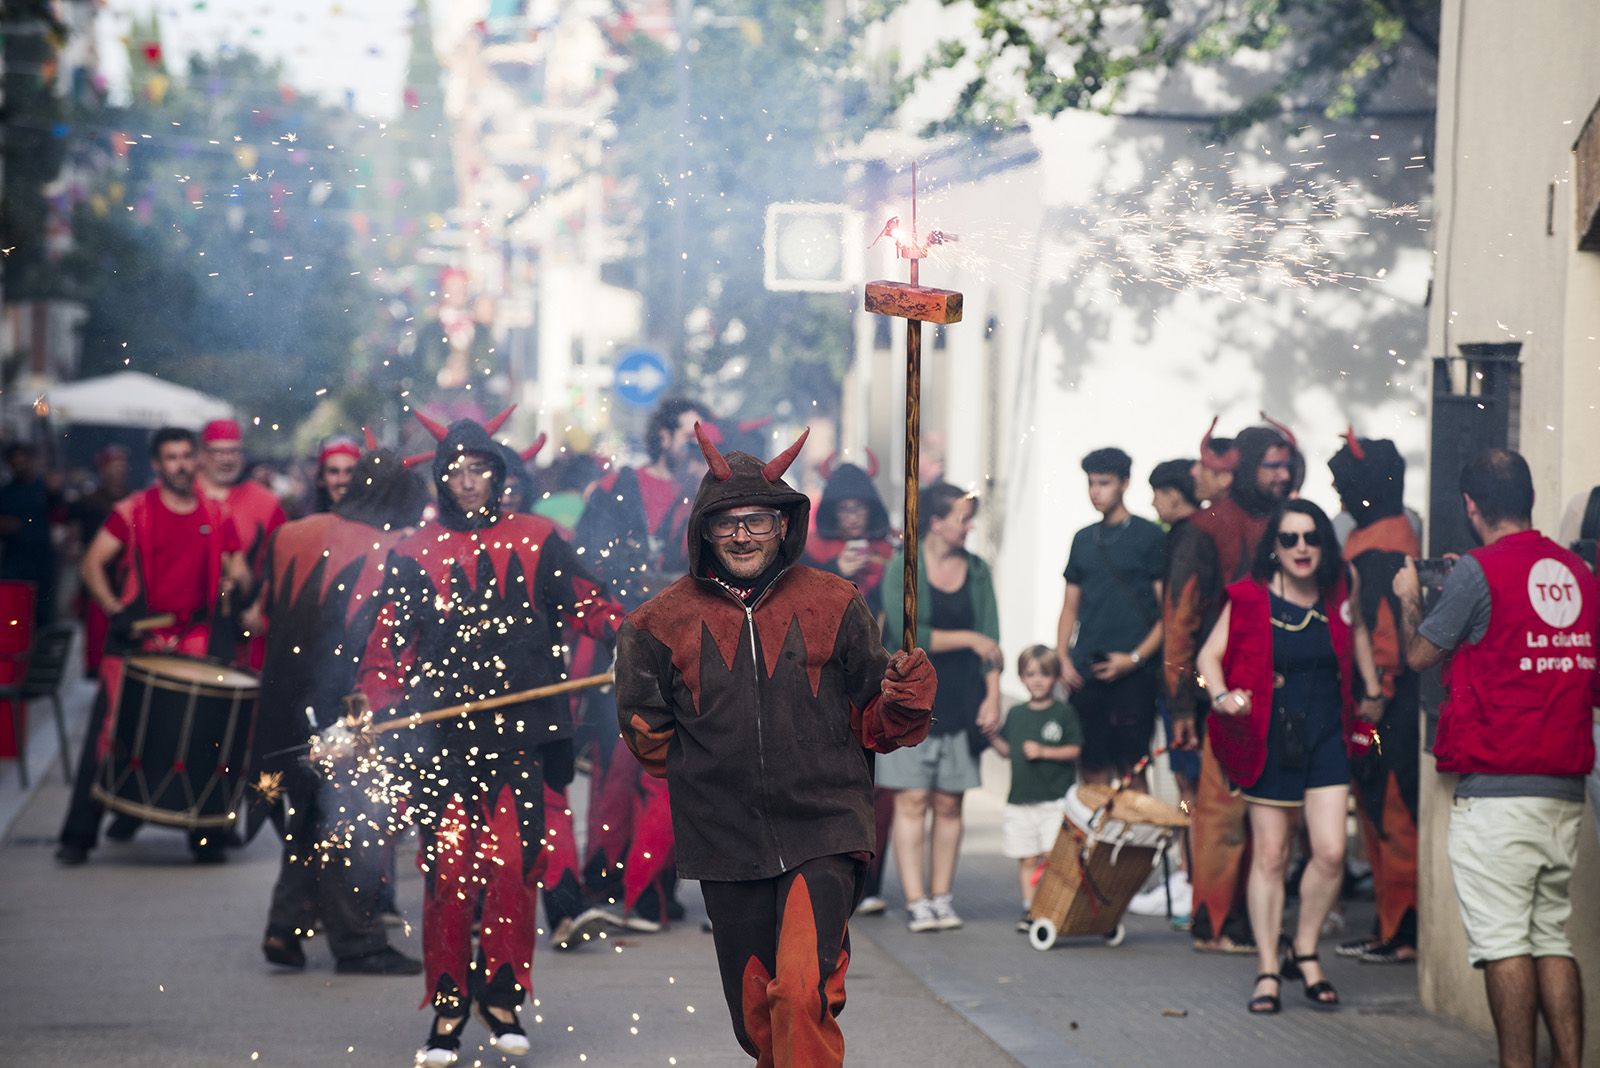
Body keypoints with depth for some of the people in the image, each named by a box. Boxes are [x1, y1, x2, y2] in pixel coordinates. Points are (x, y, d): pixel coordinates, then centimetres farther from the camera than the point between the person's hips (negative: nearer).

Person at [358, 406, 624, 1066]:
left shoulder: (536, 541, 12)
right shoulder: (415, 553, 11)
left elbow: (586, 605, 11)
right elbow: (389, 641, 9)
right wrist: (371, 707, -3)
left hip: (519, 733, 0)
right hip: (442, 734, 0)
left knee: (513, 866, -5)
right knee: (446, 869, -5)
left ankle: (501, 996, 12)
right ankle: (447, 1011, 4)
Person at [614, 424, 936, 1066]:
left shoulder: (832, 605, 2)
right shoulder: (666, 621, 3)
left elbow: (875, 725, 7)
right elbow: (645, 727, 19)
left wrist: (906, 700, -12)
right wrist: (698, 772, 12)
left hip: (823, 832, -2)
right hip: (728, 842, 2)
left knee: (801, 992, -22)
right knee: (756, 1016, 10)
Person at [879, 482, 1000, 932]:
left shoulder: (976, 570, 10)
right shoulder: (903, 567, -3)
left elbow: (990, 637, 7)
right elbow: (908, 634, -13)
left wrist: (993, 695, -2)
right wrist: (967, 639, -10)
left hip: (961, 701, 4)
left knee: (949, 803, 2)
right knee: (912, 801, -7)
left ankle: (942, 897, 7)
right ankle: (916, 902, -8)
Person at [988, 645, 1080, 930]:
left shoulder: (1063, 712, -2)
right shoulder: (1016, 714, 12)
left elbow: (1074, 750, -5)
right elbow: (1007, 750, 16)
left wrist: (1043, 752, -15)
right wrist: (992, 737, -2)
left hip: (1055, 798, -4)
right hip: (1020, 798, 4)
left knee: (1053, 854, -9)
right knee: (1027, 859, 7)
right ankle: (1029, 909, 12)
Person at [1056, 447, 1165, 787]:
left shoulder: (1148, 536, 1)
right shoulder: (1084, 539, 16)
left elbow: (1168, 609, -3)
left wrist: (1135, 658, -12)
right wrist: (1063, 659, 6)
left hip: (1132, 673, -5)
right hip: (1085, 675, 5)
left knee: (1131, 771, -9)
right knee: (1093, 771, 4)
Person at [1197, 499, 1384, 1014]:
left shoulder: (1340, 589, 1)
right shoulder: (1250, 598, -8)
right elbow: (1210, 654, -4)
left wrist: (1371, 691, 26)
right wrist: (1221, 696, -23)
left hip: (1326, 736, 2)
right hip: (1269, 736, -2)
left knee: (1331, 852, -8)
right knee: (1270, 855, 2)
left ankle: (1305, 951, 13)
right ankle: (1268, 969, 10)